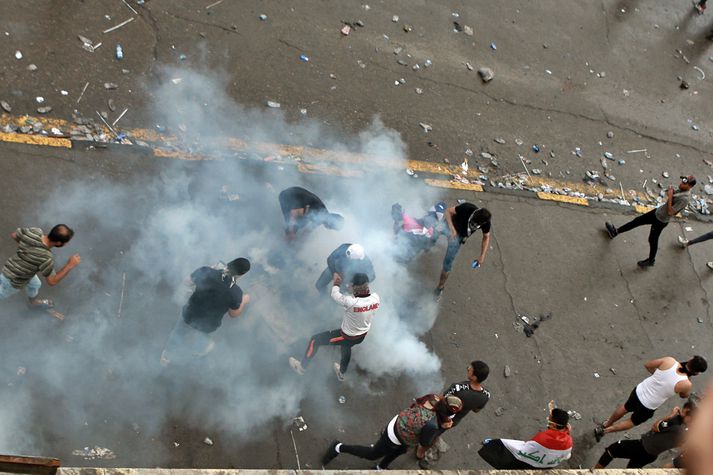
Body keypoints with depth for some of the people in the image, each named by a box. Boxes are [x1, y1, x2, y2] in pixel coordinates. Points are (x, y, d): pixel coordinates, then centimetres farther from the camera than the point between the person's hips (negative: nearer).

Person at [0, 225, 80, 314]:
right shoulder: (46, 258, -42)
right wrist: (70, 265, -29)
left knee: (35, 284, 32)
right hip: (14, 280, -6)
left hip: (11, 266, 7)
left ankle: (33, 302, 62)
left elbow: (13, 235, -6)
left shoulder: (35, 231, -26)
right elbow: (52, 281, -27)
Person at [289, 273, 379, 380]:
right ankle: (341, 373, 63)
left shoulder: (351, 302, -39)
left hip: (348, 337, -6)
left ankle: (301, 366, 32)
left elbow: (335, 294, -19)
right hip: (362, 336, 6)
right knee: (346, 346, 39)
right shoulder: (375, 298, -25)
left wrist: (336, 282, -2)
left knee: (315, 339, 13)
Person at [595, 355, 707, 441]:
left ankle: (605, 425, 52)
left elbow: (648, 365, -2)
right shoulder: (686, 384, -27)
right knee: (633, 422, 28)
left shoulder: (669, 361, -20)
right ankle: (604, 430, 28)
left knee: (625, 408, 34)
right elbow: (684, 395, -1)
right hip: (647, 407, -3)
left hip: (639, 391, 3)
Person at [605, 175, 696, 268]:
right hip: (658, 212, 8)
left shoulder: (684, 199, -31)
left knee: (653, 240, 10)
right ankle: (616, 231, 35)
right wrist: (671, 192, -6)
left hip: (661, 220, -8)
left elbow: (670, 212, -30)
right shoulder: (682, 190, -5)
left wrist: (670, 196, -28)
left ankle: (651, 261, 34)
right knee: (638, 220, 19)